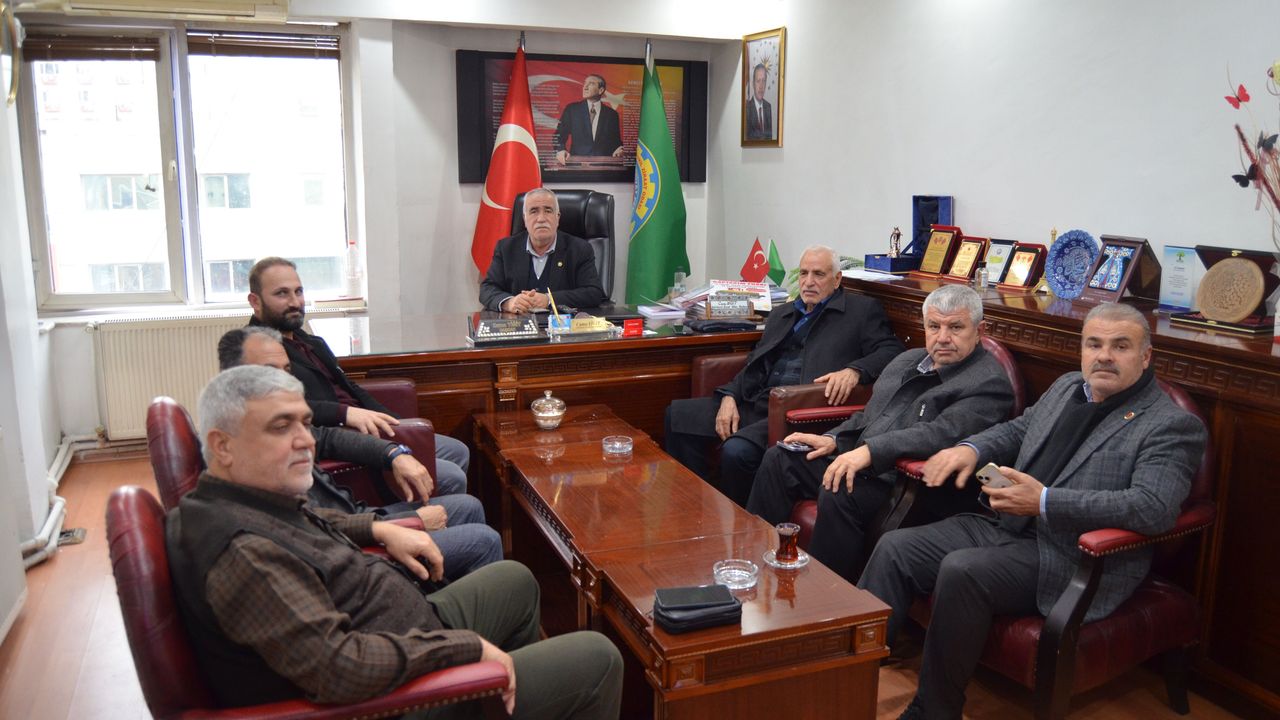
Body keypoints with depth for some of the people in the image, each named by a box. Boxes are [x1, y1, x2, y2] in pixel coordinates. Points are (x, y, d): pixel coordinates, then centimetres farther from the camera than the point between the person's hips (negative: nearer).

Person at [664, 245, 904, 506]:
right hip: (757, 403, 8)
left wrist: (854, 371, -25)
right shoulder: (781, 314, 26)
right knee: (677, 415, -3)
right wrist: (729, 397, 4)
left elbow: (891, 351, -4)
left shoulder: (862, 310, 7)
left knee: (737, 451, -31)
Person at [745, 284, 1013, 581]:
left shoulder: (990, 383, -8)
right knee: (780, 459, -1)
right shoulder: (908, 360, 19)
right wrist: (833, 440, 6)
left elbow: (943, 434, -23)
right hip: (860, 466, 9)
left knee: (838, 494, -34)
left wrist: (869, 451, -32)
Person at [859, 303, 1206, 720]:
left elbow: (1154, 509, -21)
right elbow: (1017, 430, 32)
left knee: (961, 570, -31)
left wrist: (1045, 502, -25)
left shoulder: (1173, 426, -6)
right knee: (896, 548, -10)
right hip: (1006, 526, 8)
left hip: (1073, 559, -7)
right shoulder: (1066, 387, 16)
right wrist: (971, 448, 8)